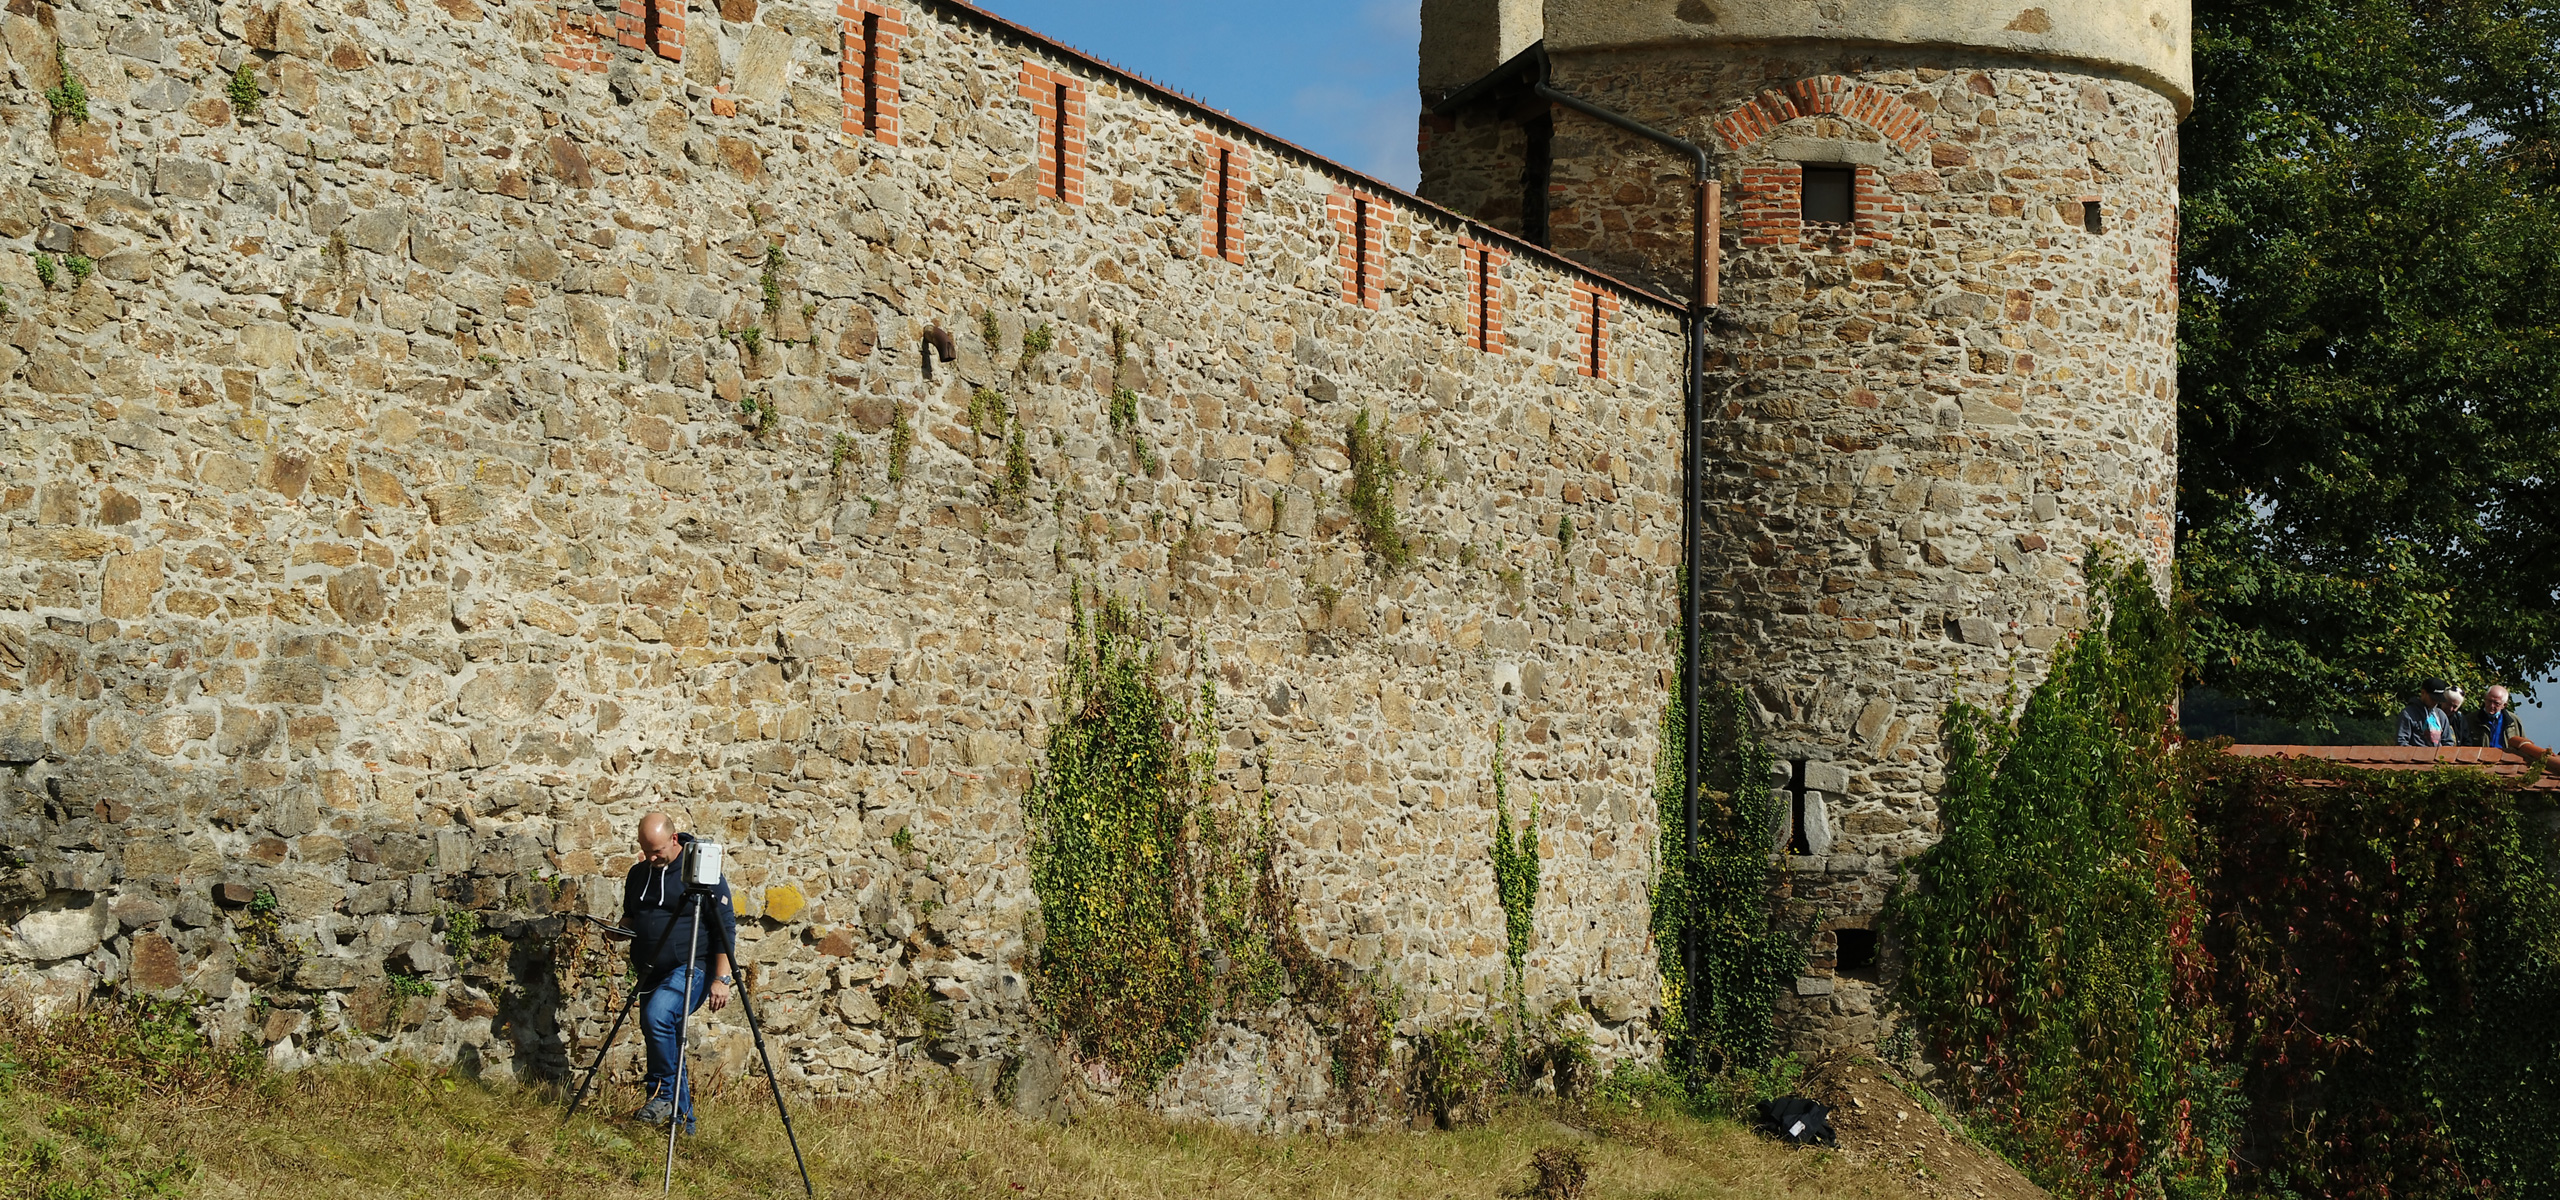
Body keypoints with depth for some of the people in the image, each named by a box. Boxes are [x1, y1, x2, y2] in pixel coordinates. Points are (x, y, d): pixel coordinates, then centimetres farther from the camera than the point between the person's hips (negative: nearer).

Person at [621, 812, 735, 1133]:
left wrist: (721, 978, -13)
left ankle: (662, 1093, -19)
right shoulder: (638, 873, 11)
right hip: (653, 974, 7)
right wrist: (625, 926, 1)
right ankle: (682, 1120, 14)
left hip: (692, 968, -7)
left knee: (657, 1016, -31)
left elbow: (726, 928, -7)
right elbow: (630, 917, 26)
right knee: (663, 1038, 5)